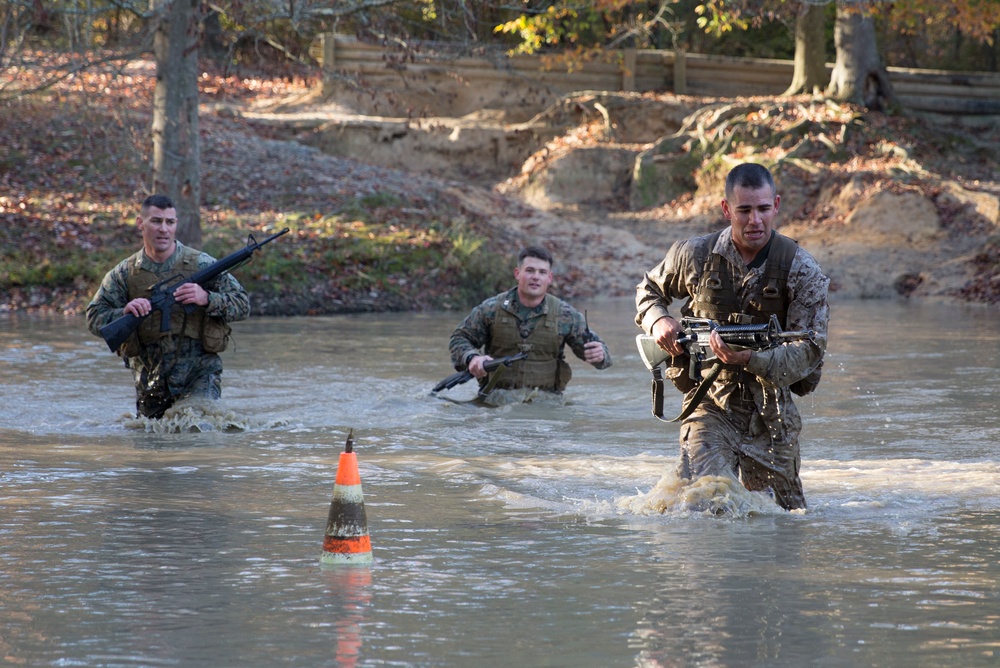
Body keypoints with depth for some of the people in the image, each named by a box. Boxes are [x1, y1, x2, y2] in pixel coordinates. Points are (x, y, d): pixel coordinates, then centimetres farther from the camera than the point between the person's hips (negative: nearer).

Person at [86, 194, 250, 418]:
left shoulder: (202, 264, -4)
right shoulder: (124, 273, 1)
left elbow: (242, 305, -5)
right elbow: (94, 318, -3)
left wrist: (207, 299, -23)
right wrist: (124, 314, -24)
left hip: (199, 374, -3)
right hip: (149, 381, 3)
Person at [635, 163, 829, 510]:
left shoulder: (802, 270, -8)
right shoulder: (695, 256, -3)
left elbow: (810, 349, -13)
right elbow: (648, 290, 17)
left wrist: (752, 359, -30)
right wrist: (658, 320, -6)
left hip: (771, 412, 1)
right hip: (711, 405, -1)